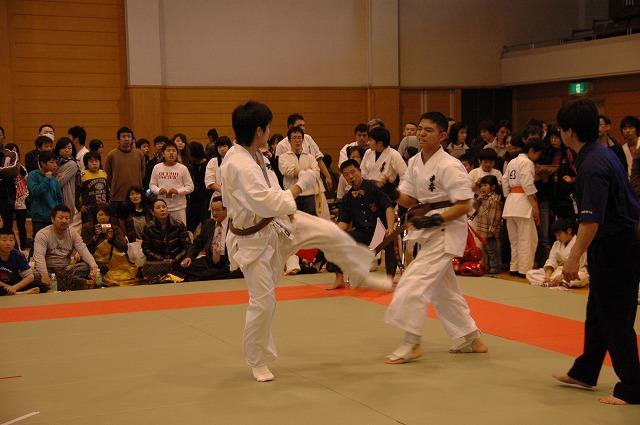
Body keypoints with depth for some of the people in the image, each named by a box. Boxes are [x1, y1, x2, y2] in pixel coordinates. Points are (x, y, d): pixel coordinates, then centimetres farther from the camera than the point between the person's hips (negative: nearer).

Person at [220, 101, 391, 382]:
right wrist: (300, 186, -23)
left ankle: (360, 275, 25)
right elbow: (267, 203, -36)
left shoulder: (250, 155, -1)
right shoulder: (238, 166, -32)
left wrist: (285, 206, 4)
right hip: (253, 240, -8)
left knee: (329, 233, 0)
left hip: (275, 224, 8)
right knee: (263, 302, -1)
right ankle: (258, 363, 19)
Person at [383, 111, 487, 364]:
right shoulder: (415, 162, 6)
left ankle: (411, 344, -4)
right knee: (443, 289, 17)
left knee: (413, 283, -14)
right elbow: (409, 200, 11)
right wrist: (393, 194, -9)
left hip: (446, 230, -9)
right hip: (429, 231, 9)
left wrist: (434, 220, -25)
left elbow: (465, 205, -18)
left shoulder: (449, 166, -18)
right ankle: (473, 339, 31)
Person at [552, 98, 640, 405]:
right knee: (597, 312, 19)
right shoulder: (600, 153, 9)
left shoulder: (594, 166, -23)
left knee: (615, 318, -2)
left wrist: (574, 258, -26)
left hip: (614, 249, -10)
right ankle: (584, 373, 33)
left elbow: (592, 219, -28)